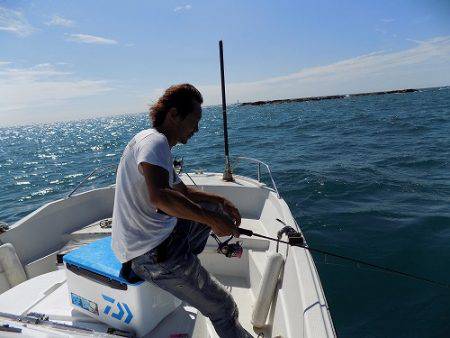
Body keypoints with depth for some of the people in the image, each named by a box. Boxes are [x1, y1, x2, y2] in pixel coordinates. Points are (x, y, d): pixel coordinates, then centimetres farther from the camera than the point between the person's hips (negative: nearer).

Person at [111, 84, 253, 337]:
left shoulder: (160, 145, 14)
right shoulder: (154, 141, -18)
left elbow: (181, 190, 22)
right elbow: (159, 196, -37)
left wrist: (220, 202, 10)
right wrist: (213, 220, -28)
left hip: (161, 234, 10)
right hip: (150, 253, -10)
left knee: (213, 206, 19)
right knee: (224, 309, -6)